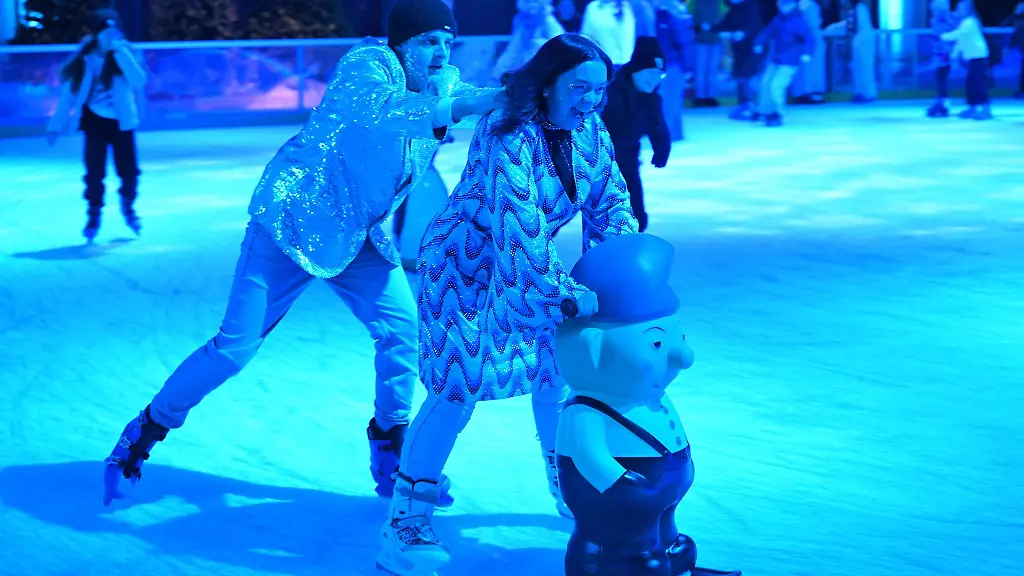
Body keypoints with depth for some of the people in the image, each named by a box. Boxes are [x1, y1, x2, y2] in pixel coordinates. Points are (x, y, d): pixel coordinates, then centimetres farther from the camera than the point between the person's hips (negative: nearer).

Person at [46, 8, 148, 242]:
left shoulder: (123, 54, -10)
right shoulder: (84, 59, -9)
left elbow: (139, 81, -25)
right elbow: (69, 92, -3)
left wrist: (121, 52, -29)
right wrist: (56, 125, -4)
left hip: (121, 123, 0)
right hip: (95, 122, 0)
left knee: (129, 171, -2)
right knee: (94, 173, -6)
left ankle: (128, 205, 28)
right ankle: (94, 216, 15)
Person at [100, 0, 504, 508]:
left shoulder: (445, 85, 2)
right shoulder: (367, 64, -22)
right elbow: (384, 114, -40)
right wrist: (470, 104, -50)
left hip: (358, 237, 7)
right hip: (294, 221, -6)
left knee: (403, 330, -7)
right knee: (235, 347, -6)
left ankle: (391, 456, 13)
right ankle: (142, 436, 12)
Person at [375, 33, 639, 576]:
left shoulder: (589, 130, -6)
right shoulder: (511, 138, -30)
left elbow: (611, 202, 1)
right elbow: (518, 227, -38)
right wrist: (565, 293, -39)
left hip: (527, 268, 8)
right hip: (464, 264, -8)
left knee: (558, 366, 10)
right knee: (459, 384, -16)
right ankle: (403, 529, -9)